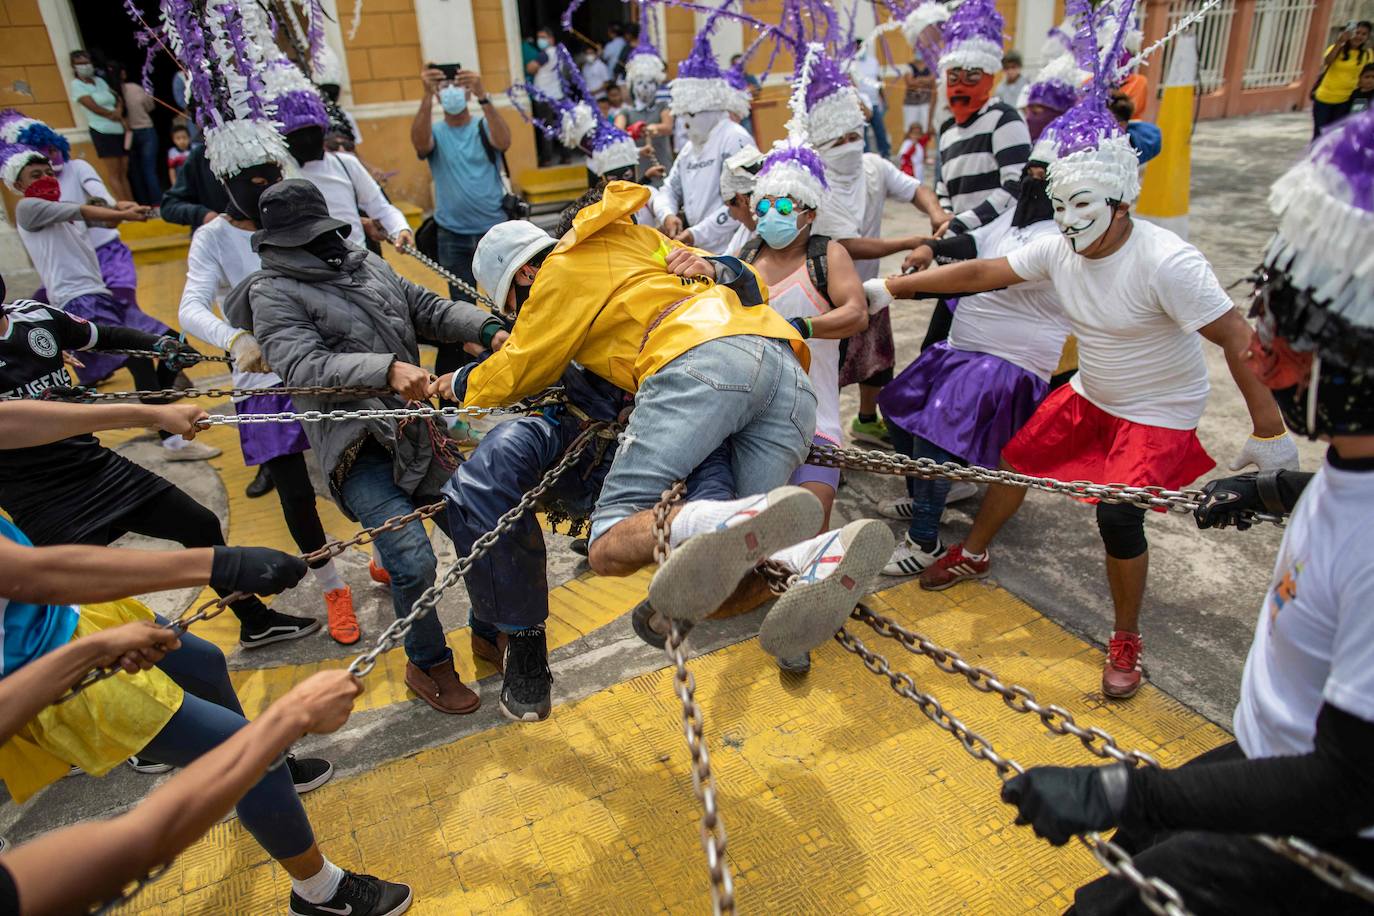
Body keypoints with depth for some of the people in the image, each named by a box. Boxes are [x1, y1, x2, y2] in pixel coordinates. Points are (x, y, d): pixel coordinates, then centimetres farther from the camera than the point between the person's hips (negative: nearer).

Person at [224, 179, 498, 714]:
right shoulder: (274, 294, -3)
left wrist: (486, 328, 1)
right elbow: (304, 365, -18)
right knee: (413, 561, -17)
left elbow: (427, 308, 18)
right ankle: (427, 666, 11)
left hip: (415, 428, 7)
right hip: (358, 448, -7)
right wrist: (386, 369, -32)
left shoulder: (366, 264, 16)